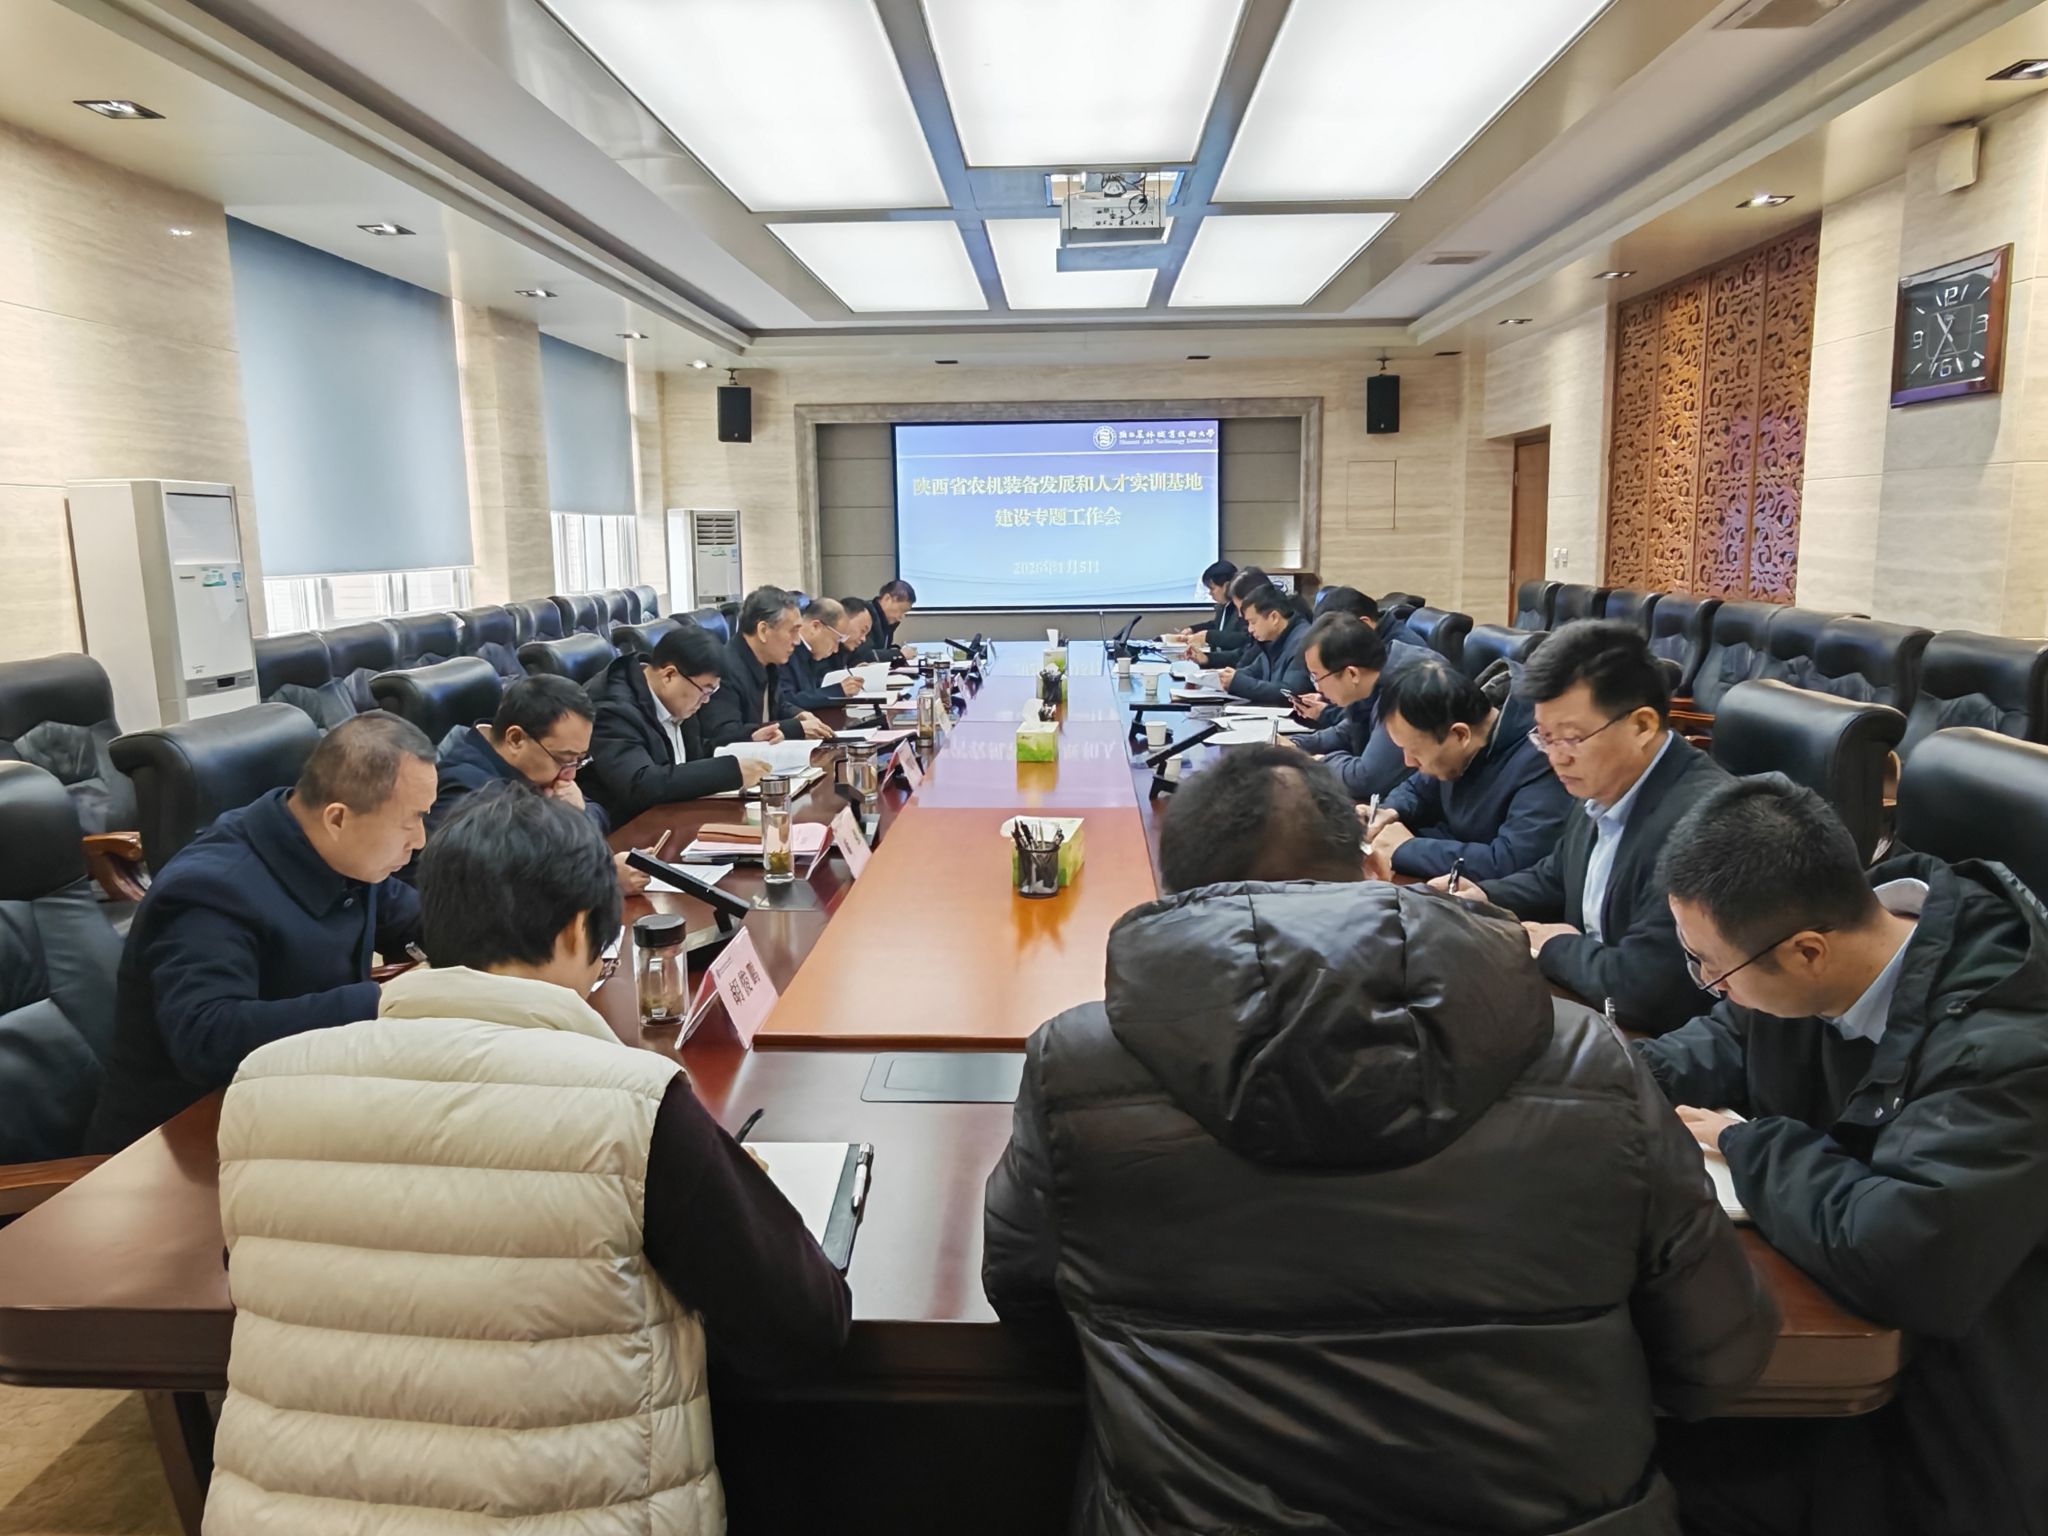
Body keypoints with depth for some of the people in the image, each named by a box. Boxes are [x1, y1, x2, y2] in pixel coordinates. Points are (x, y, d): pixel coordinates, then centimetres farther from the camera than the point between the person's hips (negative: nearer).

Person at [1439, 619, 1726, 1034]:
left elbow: (1639, 990, -29)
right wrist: (1484, 897, -1)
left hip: (1655, 1045, -7)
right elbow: (1555, 879, 18)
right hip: (1586, 1007, 8)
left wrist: (1558, 947, -11)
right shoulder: (1606, 786, 0)